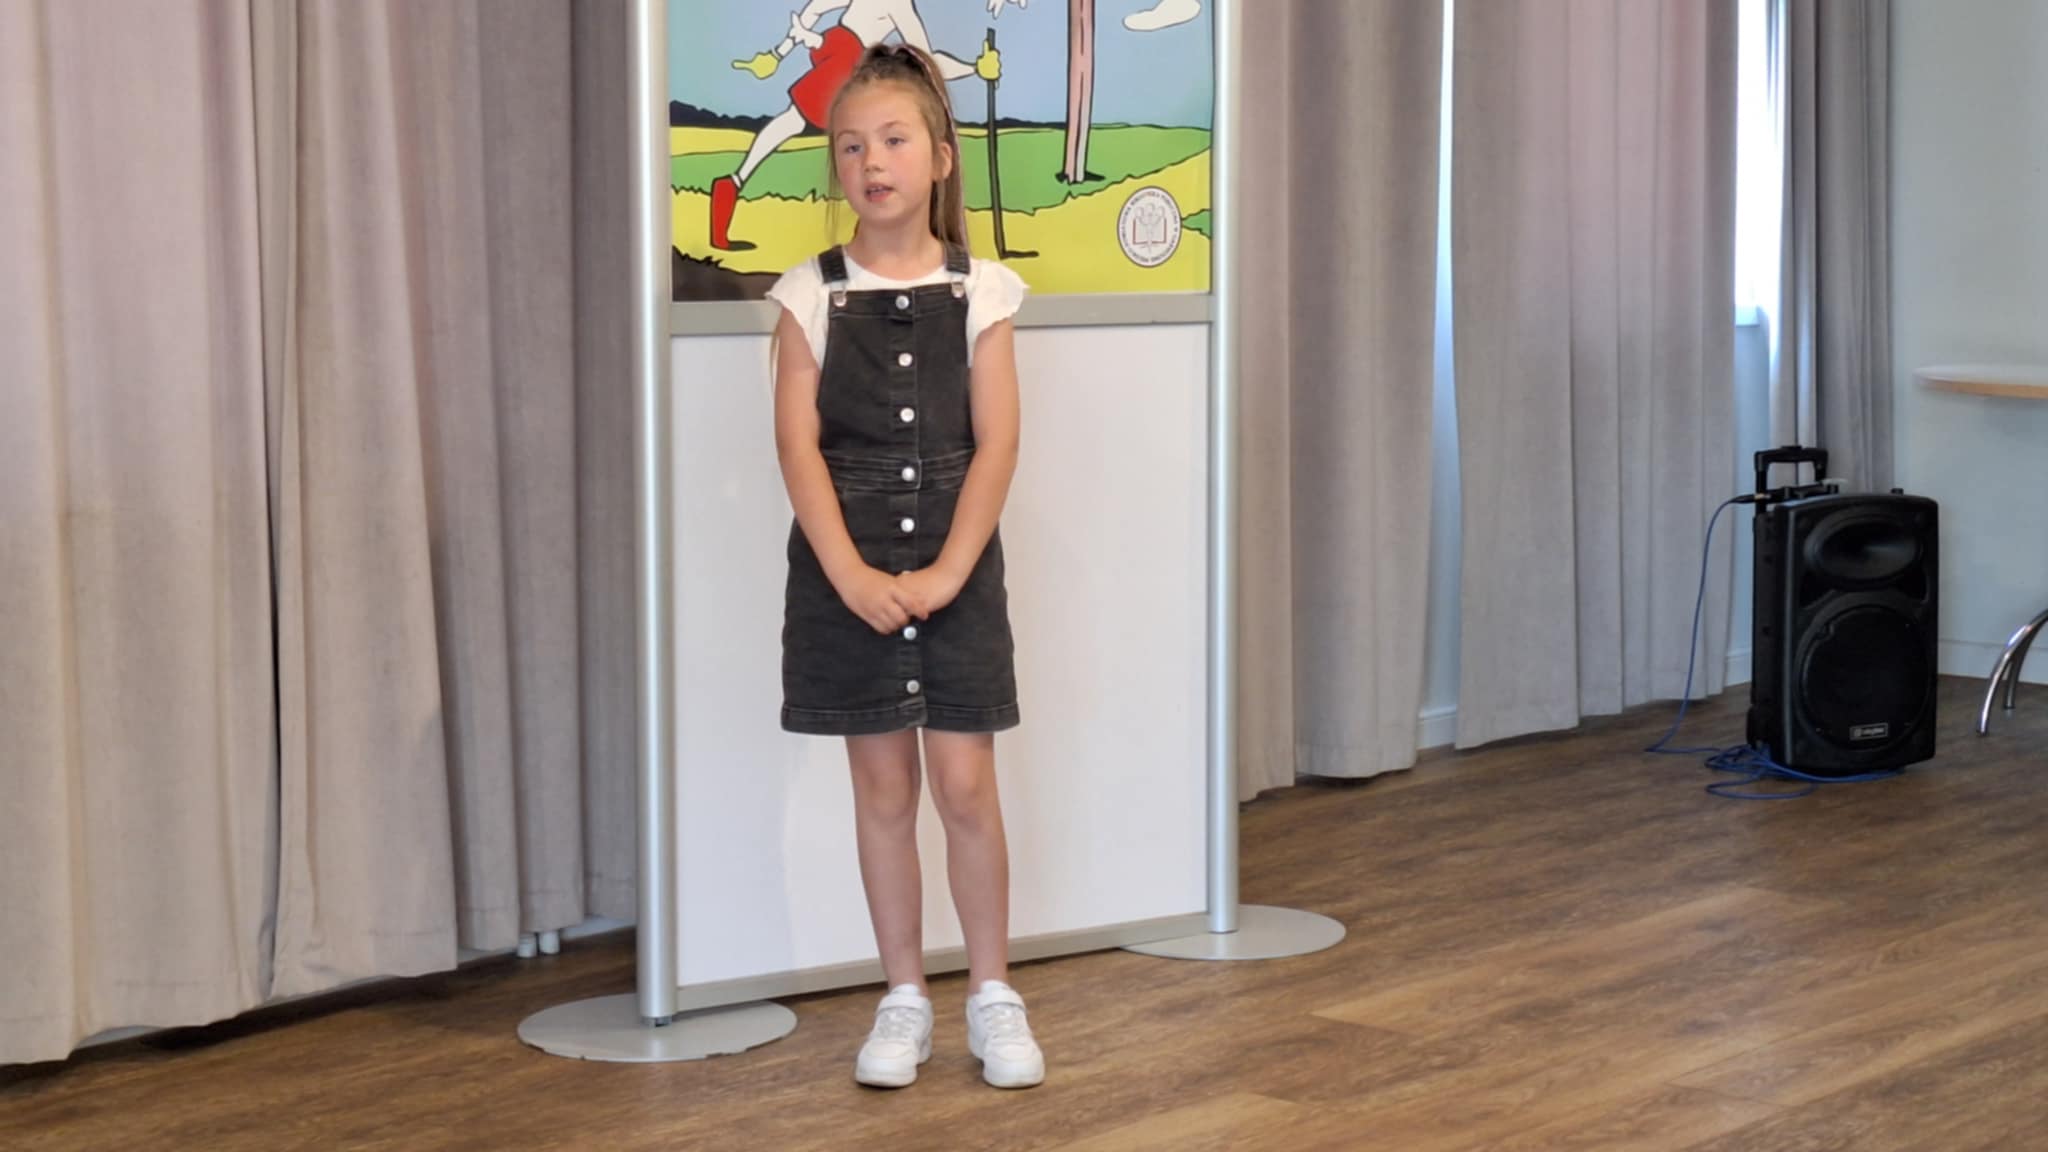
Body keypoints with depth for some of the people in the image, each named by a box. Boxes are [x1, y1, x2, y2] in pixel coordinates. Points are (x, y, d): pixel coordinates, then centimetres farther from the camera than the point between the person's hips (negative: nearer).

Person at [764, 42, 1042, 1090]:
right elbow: (798, 445, -6)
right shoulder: (811, 295, 0)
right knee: (882, 787, 7)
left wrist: (945, 573, -14)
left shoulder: (981, 292, 0)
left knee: (965, 785, 1)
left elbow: (995, 444, -5)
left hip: (955, 569, 0)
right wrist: (852, 574, -16)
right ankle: (904, 1000, 18)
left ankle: (992, 995, 16)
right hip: (846, 572, 0)